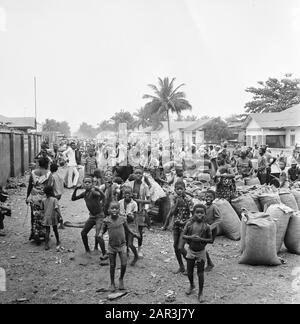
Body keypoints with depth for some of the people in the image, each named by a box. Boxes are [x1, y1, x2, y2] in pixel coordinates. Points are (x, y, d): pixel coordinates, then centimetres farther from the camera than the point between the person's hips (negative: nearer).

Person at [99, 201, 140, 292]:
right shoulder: (107, 221, -7)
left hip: (122, 245, 0)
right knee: (112, 265, 9)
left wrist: (133, 234, 3)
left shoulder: (122, 219, -5)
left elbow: (127, 228, 11)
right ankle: (112, 283, 27)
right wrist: (101, 234, -14)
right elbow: (103, 229, 7)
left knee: (124, 264, -6)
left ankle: (121, 279, 21)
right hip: (111, 246, 0)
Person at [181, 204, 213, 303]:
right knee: (189, 272, 13)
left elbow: (211, 240, -7)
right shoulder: (189, 224, -7)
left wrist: (200, 239, -23)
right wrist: (191, 237, -23)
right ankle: (191, 285, 42)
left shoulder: (206, 226, -11)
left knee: (200, 273, 3)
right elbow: (183, 236, -3)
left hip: (201, 252, -2)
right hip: (190, 251, 2)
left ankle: (200, 293, 20)